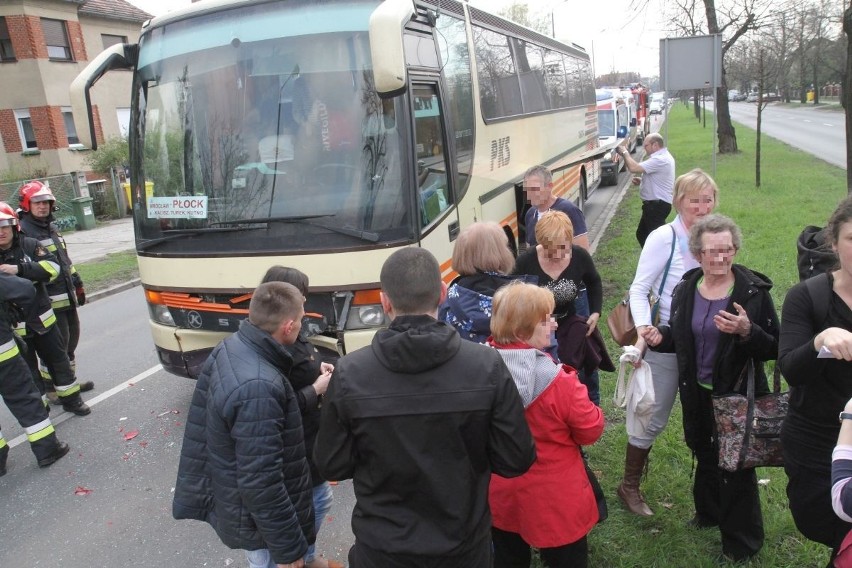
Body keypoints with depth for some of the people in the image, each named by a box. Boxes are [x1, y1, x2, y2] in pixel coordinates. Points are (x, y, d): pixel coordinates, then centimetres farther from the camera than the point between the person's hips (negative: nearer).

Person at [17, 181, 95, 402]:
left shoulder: (52, 228, 16)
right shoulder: (23, 232, -13)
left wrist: (78, 284, 23)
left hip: (68, 296, 9)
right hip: (49, 301, -9)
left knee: (71, 338, 17)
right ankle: (51, 387, 11)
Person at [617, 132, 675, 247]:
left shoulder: (660, 160, -21)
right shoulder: (662, 157, 15)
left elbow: (633, 168, -28)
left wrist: (625, 153, -11)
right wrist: (641, 182, 8)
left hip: (657, 206, -11)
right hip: (655, 204, 11)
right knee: (642, 234, 20)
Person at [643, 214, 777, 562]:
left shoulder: (754, 291, -16)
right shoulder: (686, 289, -2)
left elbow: (774, 349, -14)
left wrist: (746, 331, -32)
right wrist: (659, 337, -11)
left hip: (737, 396, -4)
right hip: (698, 394, 5)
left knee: (735, 466, 9)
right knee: (705, 456, 23)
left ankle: (741, 541, 31)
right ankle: (709, 513, 49)